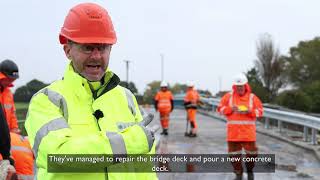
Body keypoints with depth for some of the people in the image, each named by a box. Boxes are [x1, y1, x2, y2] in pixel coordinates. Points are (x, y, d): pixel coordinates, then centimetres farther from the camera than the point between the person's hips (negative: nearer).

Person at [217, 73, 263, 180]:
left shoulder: (252, 97, 3)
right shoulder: (228, 96, 5)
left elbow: (260, 111, 1)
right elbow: (220, 108, 3)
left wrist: (249, 111, -16)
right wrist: (231, 109, -13)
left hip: (248, 131, -1)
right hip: (233, 131, 1)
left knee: (251, 152, -1)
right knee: (234, 152, 5)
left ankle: (250, 170, 26)